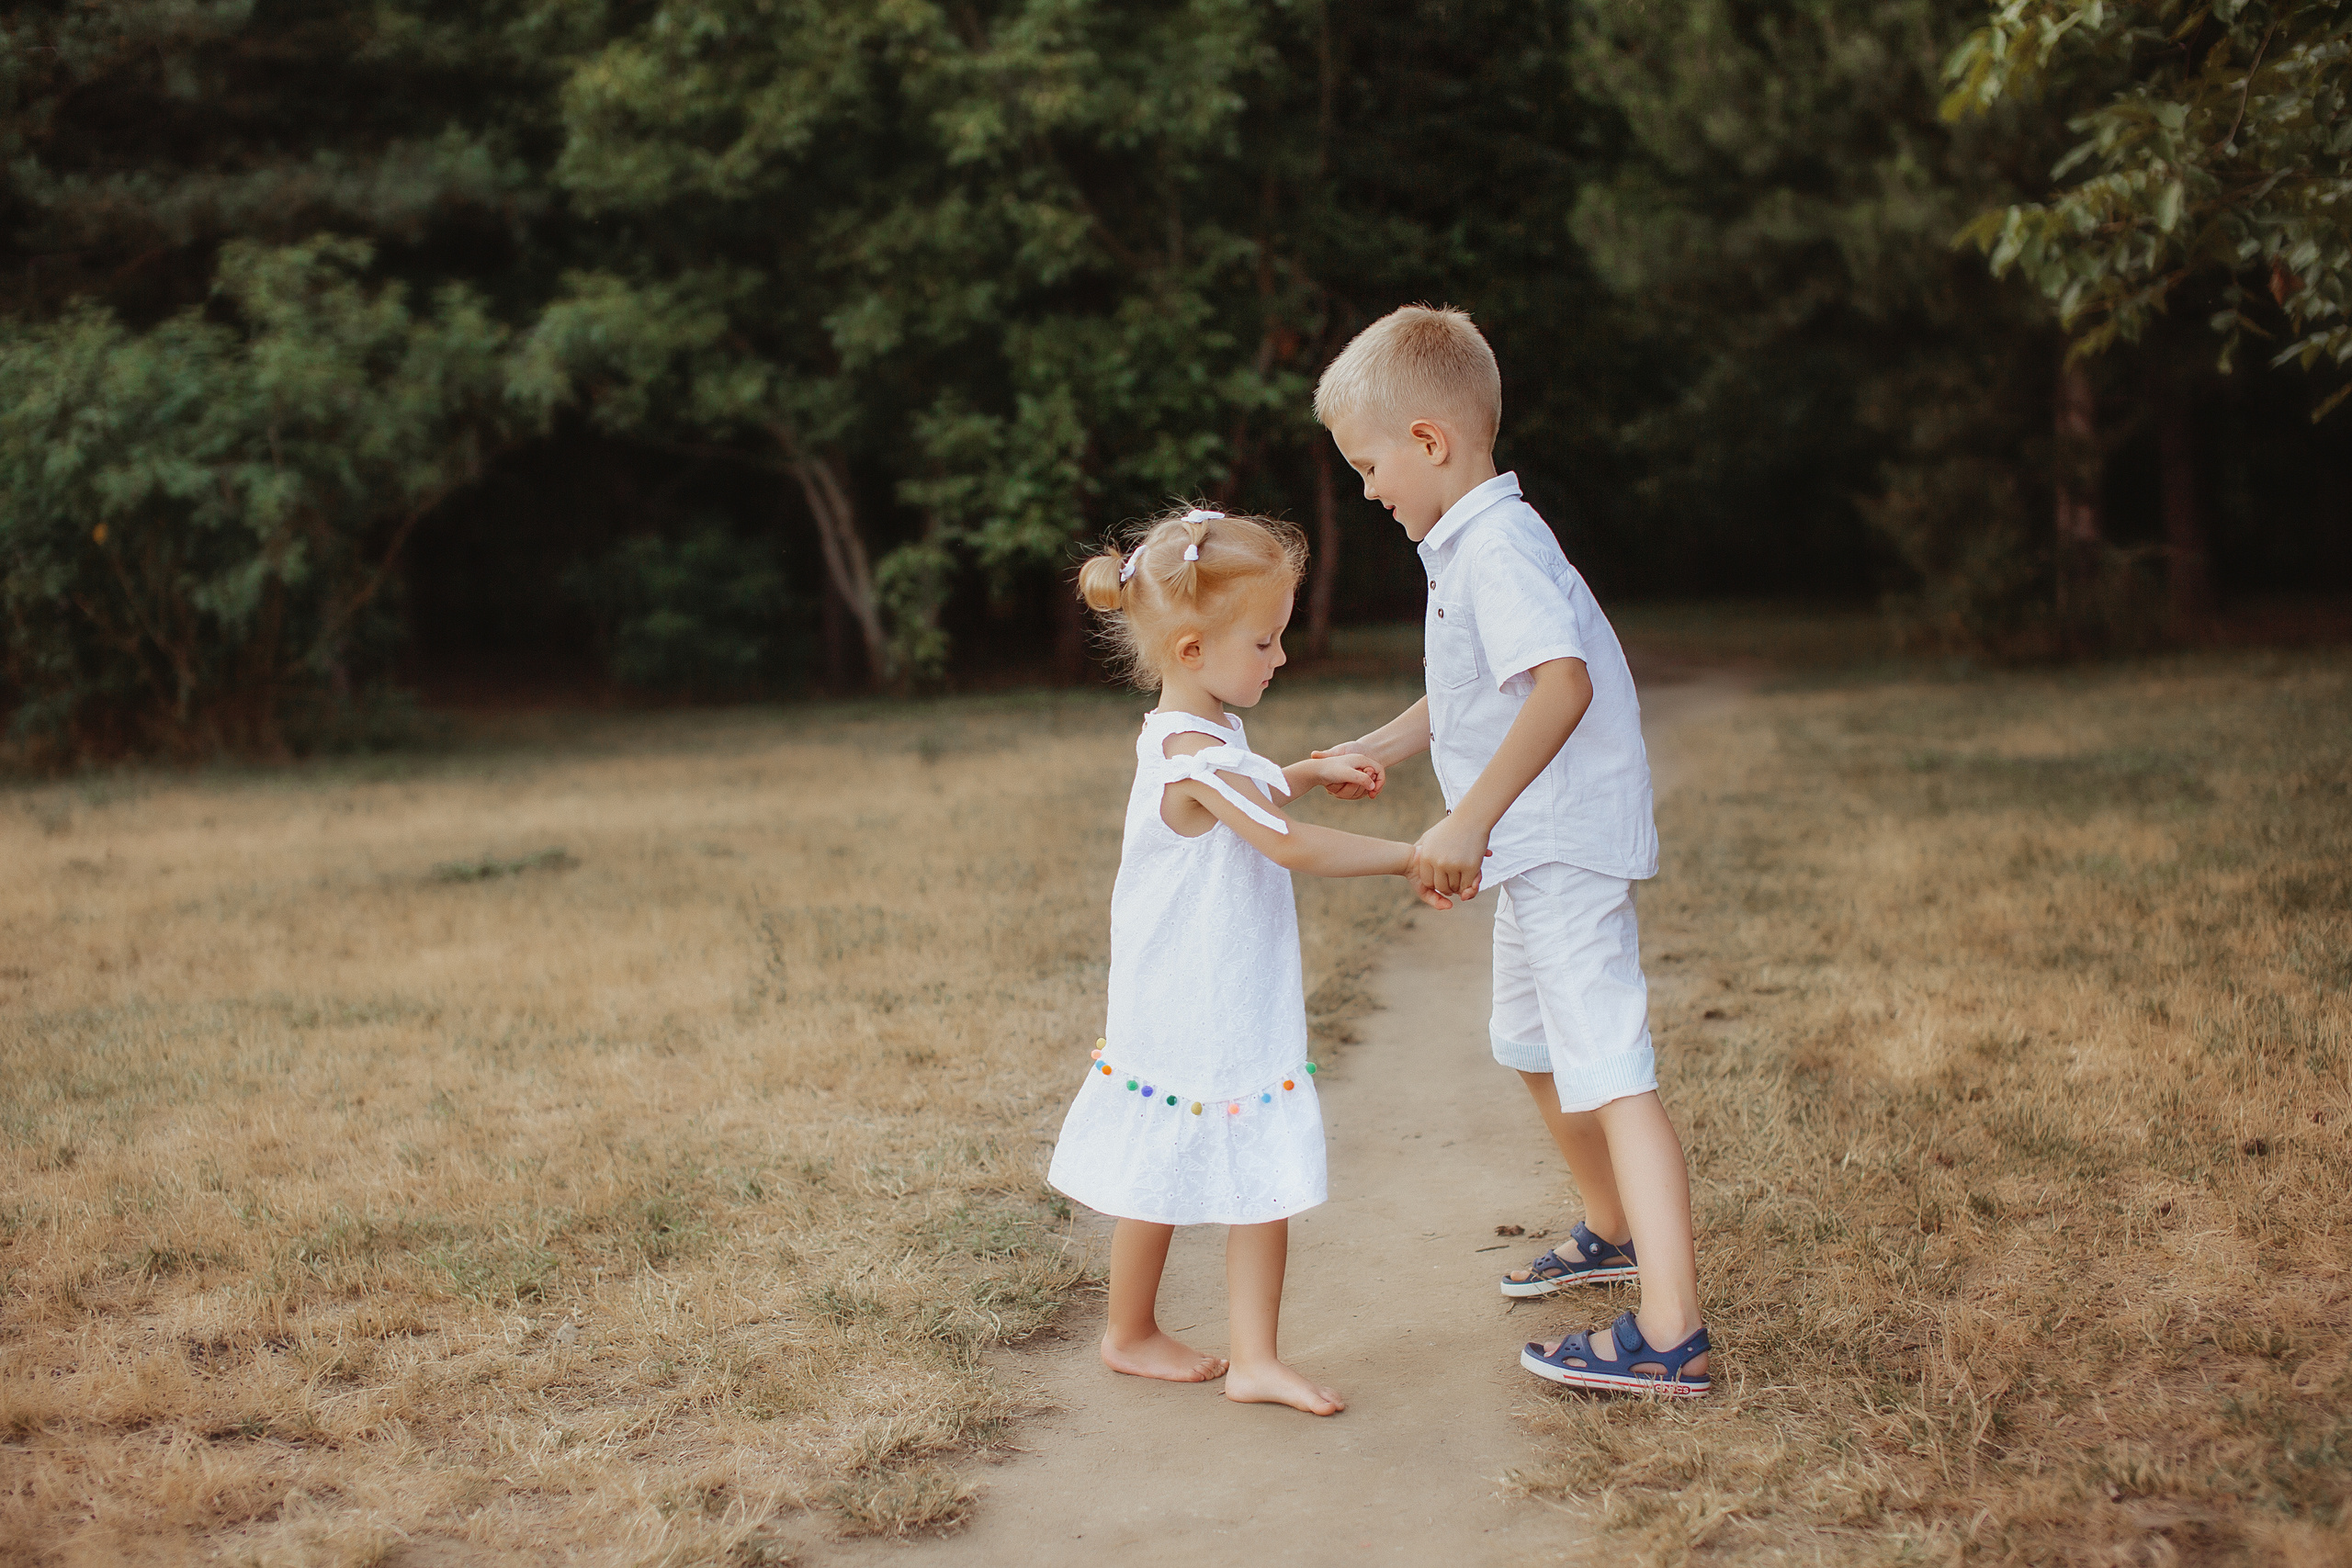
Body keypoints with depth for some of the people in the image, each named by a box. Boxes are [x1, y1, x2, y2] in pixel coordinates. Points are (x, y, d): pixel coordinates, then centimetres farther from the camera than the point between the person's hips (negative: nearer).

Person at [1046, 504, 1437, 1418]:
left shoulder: (1200, 737, 7)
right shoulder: (1194, 755, -24)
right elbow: (1292, 846, -29)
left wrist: (1307, 773, 19)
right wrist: (1408, 858, -21)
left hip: (1241, 1014, 9)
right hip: (1184, 1020, -9)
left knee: (1266, 1177, 7)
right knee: (1163, 1179, 9)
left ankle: (1255, 1359, 13)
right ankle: (1131, 1335, 28)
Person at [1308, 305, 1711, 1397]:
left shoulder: (1496, 543, -20)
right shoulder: (1468, 545, 14)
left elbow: (1561, 684, -32)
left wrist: (1468, 822, -32)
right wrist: (1375, 751, 23)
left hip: (1565, 844, -11)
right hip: (1536, 848, 11)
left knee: (1609, 1073, -14)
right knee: (1533, 1046, 26)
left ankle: (1670, 1335, -14)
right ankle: (1614, 1230, 46)